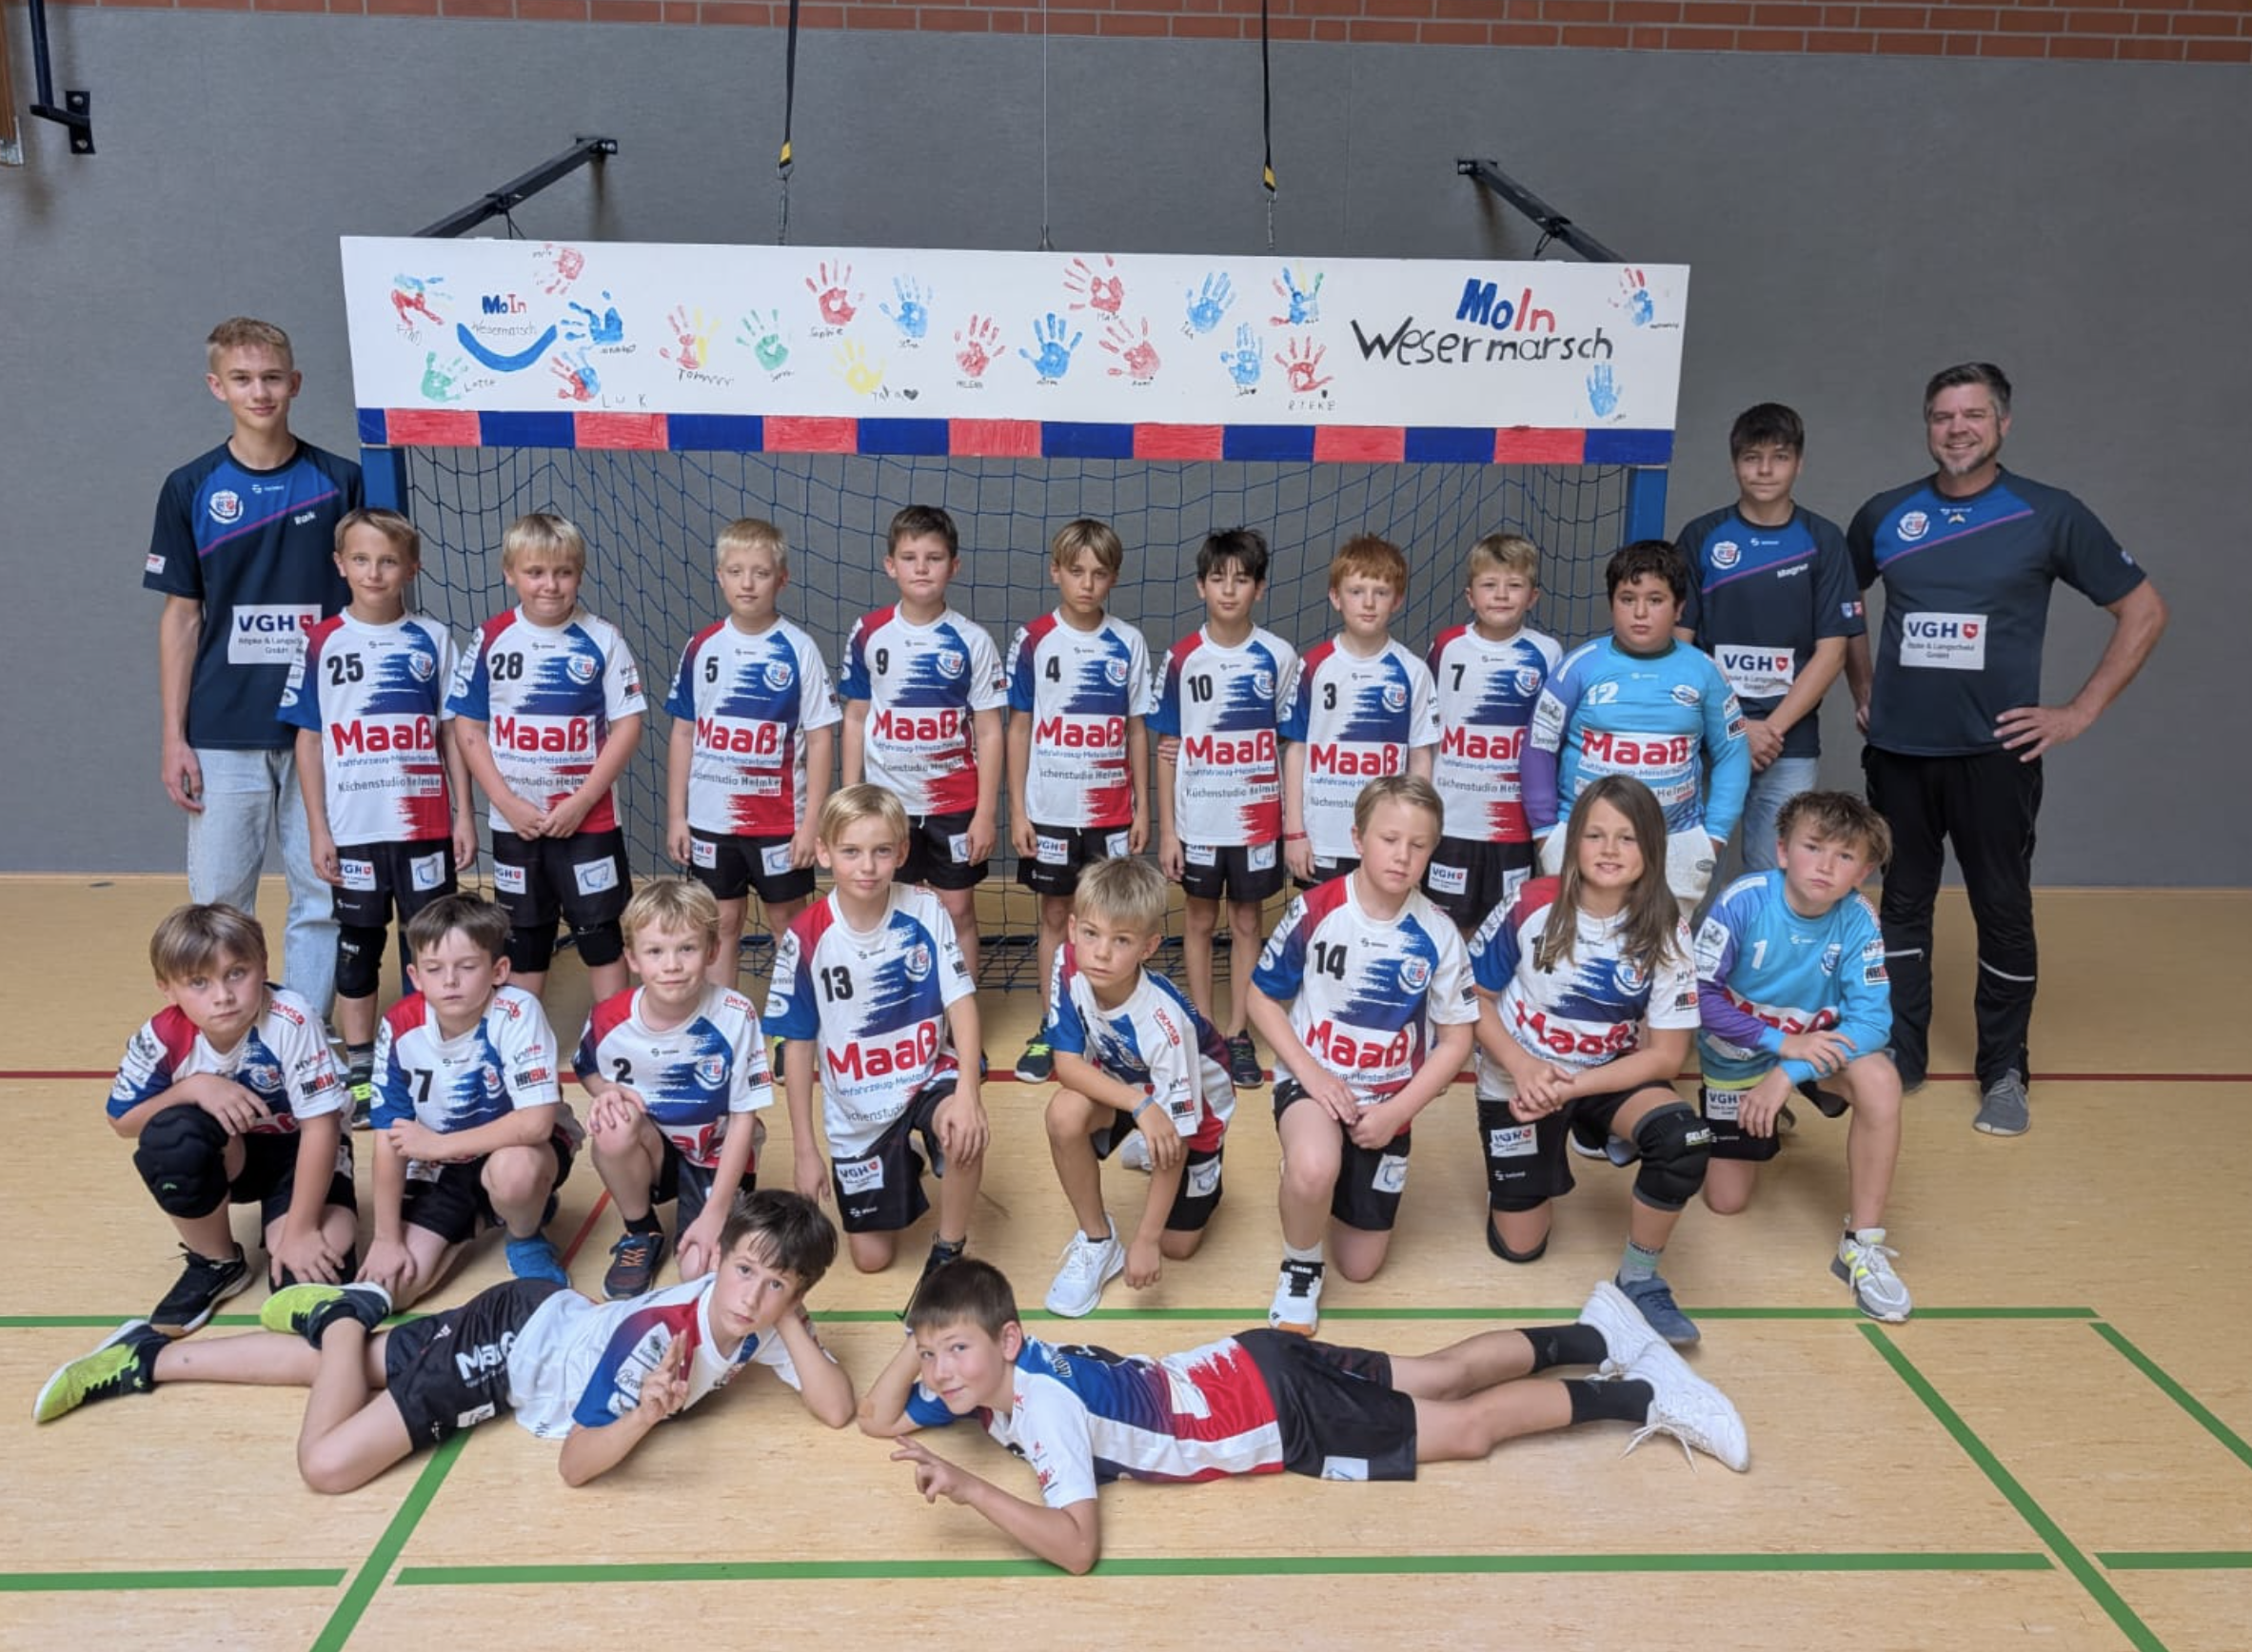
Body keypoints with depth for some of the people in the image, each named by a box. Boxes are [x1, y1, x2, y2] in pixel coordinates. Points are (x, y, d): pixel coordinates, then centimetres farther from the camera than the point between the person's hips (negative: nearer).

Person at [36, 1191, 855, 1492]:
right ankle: (342, 1313, 9)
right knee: (327, 1462, -18)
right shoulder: (661, 1333, -35)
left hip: (550, 1321, 6)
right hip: (510, 1335, -6)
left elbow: (840, 1411, -18)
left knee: (352, 1364, 18)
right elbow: (574, 1466, -31)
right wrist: (643, 1416, -51)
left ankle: (149, 1358, 33)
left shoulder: (766, 1328, -15)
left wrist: (792, 1329, -31)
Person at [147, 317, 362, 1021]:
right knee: (219, 901, 7)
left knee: (322, 896, 5)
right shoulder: (191, 489, 3)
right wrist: (174, 738, 0)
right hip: (224, 734, 1)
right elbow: (181, 617, 5)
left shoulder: (340, 482, 1)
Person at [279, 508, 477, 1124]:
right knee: (357, 948, 11)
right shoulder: (322, 644, 1)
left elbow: (452, 732, 5)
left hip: (425, 825, 0)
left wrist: (464, 814, 1)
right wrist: (317, 829, -1)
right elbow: (308, 739, 3)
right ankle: (359, 1070, 22)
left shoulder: (432, 641, 2)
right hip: (353, 830, 0)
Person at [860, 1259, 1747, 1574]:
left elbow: (1077, 1546, -35)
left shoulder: (1043, 1407, -28)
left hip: (1277, 1406, -7)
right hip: (1248, 1371, 7)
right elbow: (878, 1420, 7)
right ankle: (1596, 1333, 29)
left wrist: (972, 1490, -39)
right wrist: (920, 1336, -12)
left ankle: (1638, 1395, 13)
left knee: (1466, 1430, 2)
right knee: (1441, 1375, 18)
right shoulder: (991, 1374, -4)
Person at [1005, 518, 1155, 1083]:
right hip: (1049, 810, -1)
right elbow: (1019, 728, 1)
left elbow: (1136, 731, 6)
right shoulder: (1033, 640, -3)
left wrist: (1142, 808, 4)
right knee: (1055, 917, 9)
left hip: (1110, 812, 1)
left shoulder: (1129, 644, 1)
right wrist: (1017, 811, -2)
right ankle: (1050, 1031, 19)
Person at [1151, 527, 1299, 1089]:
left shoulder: (1279, 657, -4)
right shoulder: (1182, 658, -4)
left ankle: (1239, 1033, 22)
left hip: (1257, 819, 0)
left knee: (1247, 922, 10)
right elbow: (1168, 747, 0)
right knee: (1199, 921, 11)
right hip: (1197, 819, 0)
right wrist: (1167, 830, -3)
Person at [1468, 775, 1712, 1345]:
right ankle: (1526, 1162, 36)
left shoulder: (1664, 932, -16)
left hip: (1608, 1076, 1)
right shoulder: (1530, 908, -20)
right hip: (1519, 1080, -1)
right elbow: (1475, 997, -8)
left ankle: (1640, 1278, -6)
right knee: (1519, 1246, 2)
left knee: (1684, 1139, -31)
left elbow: (1665, 1054, -14)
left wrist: (1570, 1088, -24)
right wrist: (1523, 1068, -24)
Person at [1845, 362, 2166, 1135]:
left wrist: (2078, 713, -3)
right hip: (1897, 752, 2)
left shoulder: (2050, 515, -2)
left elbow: (2144, 611, 3)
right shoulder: (1885, 516, 5)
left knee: (2003, 913, 4)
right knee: (1902, 904, 11)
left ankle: (2005, 1072, 19)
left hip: (1994, 753, -2)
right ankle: (1898, 1056, 23)